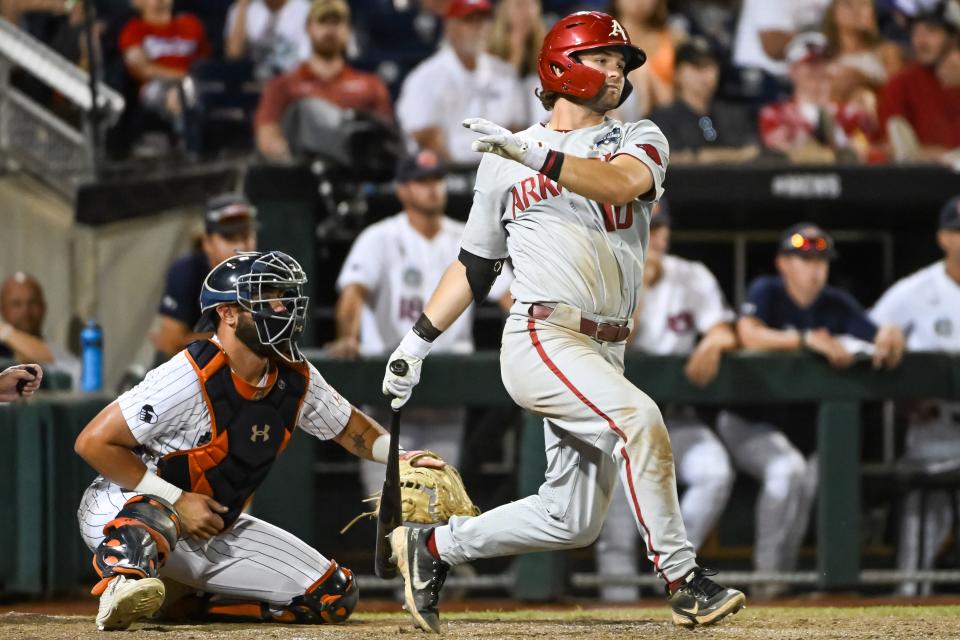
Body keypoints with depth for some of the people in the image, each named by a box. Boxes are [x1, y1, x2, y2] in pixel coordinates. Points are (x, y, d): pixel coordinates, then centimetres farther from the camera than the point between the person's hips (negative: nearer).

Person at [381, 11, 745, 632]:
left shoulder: (640, 139, 10)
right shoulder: (504, 159, 8)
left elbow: (619, 184, -14)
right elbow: (476, 264, 17)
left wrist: (535, 156, -26)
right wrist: (419, 341, 11)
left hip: (605, 352, 4)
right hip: (542, 341, -4)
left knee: (574, 521, 5)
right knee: (639, 418, -29)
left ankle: (431, 548, 23)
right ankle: (685, 581, -26)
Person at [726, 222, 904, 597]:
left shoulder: (837, 305, 5)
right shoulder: (767, 293, -8)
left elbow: (883, 342, -4)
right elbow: (749, 334, -29)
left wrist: (889, 339, -31)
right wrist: (810, 341, -40)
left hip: (806, 426, 5)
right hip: (749, 425, -5)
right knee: (787, 468, -32)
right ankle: (768, 576, -25)